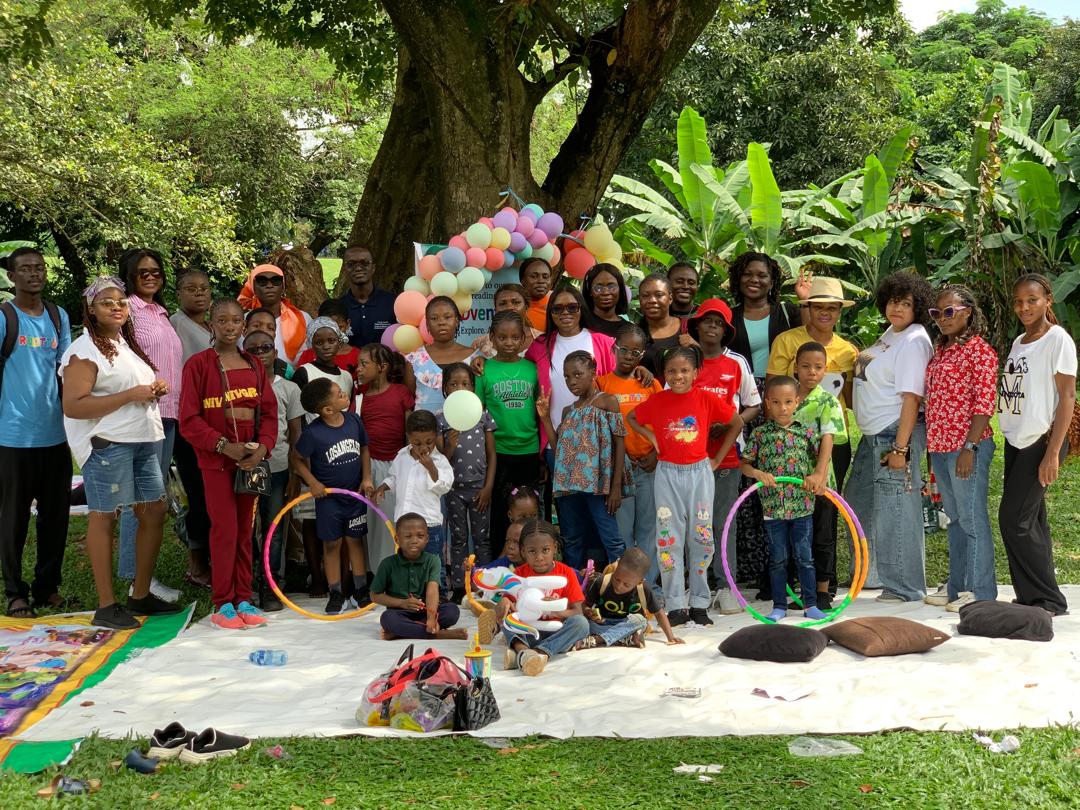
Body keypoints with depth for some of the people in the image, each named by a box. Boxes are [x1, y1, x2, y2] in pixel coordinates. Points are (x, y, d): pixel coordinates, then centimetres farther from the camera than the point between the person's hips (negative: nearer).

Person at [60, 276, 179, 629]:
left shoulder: (127, 344, 18)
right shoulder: (85, 351, -9)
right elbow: (72, 406, -18)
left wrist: (155, 388, 9)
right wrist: (130, 395, -19)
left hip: (143, 441, 9)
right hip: (106, 443, -9)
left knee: (154, 511, 9)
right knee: (104, 517, -2)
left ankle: (141, 596, 21)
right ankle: (106, 606, 5)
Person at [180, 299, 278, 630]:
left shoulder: (254, 365, 11)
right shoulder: (198, 364, -4)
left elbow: (269, 411, 8)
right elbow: (189, 419, -7)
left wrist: (263, 447, -8)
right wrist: (224, 446, -16)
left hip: (251, 459, 4)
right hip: (216, 460, -4)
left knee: (245, 529, 8)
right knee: (225, 529, -4)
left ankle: (243, 599, 17)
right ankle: (222, 604, 7)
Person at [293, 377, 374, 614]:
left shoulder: (353, 420, -6)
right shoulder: (312, 433, -19)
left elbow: (363, 449, 8)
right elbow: (298, 459, -6)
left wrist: (366, 478, 0)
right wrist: (313, 482, -14)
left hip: (356, 494, 3)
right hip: (328, 497, -3)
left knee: (355, 541, 13)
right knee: (332, 544, 6)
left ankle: (361, 592, 24)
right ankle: (336, 595, 17)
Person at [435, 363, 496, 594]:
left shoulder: (483, 416, 1)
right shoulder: (441, 420, -1)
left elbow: (491, 455, 1)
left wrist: (487, 488, -5)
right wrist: (450, 447, -25)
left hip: (479, 487, 0)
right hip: (454, 488, 0)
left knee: (482, 538, 8)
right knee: (458, 538, 10)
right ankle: (459, 588, 16)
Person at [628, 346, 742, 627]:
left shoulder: (707, 399, -4)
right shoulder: (657, 401, -2)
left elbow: (737, 423, 7)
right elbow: (631, 418, 14)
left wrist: (718, 458, 5)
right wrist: (651, 437, 0)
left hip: (699, 472, 0)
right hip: (667, 474, 0)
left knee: (701, 537, 4)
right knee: (669, 538, 0)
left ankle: (699, 604, 15)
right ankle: (676, 606, 7)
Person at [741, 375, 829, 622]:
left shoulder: (806, 432, 2)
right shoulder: (760, 433, 1)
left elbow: (823, 456, 6)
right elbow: (744, 464, 2)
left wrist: (818, 476, -11)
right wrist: (758, 474, -17)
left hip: (802, 506, 0)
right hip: (773, 507, 0)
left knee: (804, 557, 6)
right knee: (778, 558, 8)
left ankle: (810, 604, 16)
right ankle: (779, 606, 17)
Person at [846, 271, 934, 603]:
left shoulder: (913, 341, -15)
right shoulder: (890, 334, 15)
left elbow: (911, 397, -21)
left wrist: (900, 447, -24)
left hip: (897, 433, -11)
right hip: (873, 434, 11)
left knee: (895, 509, -6)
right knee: (860, 501, 19)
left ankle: (905, 587, 4)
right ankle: (872, 573, 34)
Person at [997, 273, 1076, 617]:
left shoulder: (1058, 340, -9)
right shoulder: (1019, 343, 14)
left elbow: (1067, 396, -12)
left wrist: (1053, 453, -18)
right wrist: (1010, 439, 10)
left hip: (1040, 442, -7)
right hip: (1015, 442, 7)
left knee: (1015, 520, -10)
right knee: (1031, 522, 10)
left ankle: (1049, 601, -1)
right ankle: (1031, 598, 16)